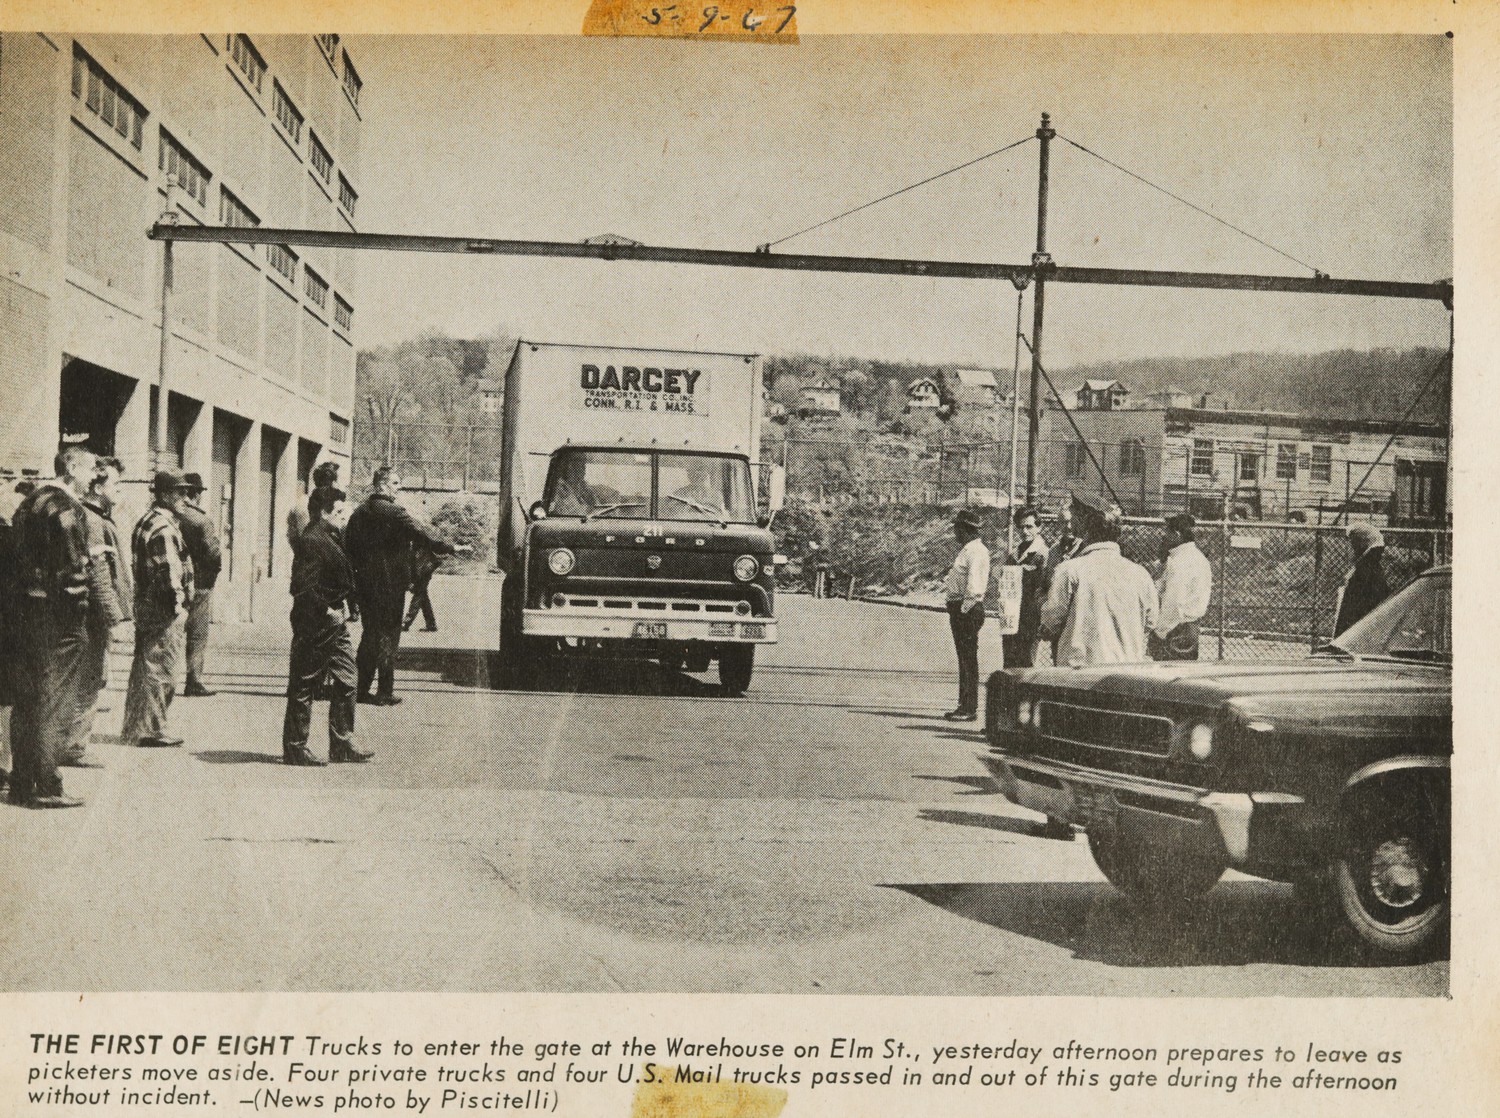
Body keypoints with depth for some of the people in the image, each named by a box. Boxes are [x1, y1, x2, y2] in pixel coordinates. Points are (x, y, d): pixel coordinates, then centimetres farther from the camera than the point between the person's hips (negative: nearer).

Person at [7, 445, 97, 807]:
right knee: (56, 701, -4)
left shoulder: (29, 502, 16)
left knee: (27, 698, 13)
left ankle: (21, 782, 18)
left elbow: (19, 557, 17)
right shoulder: (66, 507, -13)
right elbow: (74, 567, -19)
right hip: (57, 615, -9)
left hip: (26, 609, 9)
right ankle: (46, 787, -3)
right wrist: (80, 614, -14)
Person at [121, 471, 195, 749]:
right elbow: (170, 572, -22)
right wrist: (177, 604, -16)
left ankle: (134, 728, 24)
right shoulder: (164, 528, -17)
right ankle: (152, 731, 0)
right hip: (164, 611, -11)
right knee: (159, 671, -4)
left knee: (143, 669, 16)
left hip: (145, 608, 11)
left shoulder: (147, 522, 17)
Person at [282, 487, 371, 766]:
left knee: (345, 684, 11)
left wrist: (346, 607, 11)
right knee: (304, 687, 0)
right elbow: (303, 588, -22)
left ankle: (342, 745, 18)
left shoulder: (333, 539, 15)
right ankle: (295, 747, 8)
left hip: (336, 625, 10)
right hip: (315, 627, -10)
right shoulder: (310, 541, -16)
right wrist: (327, 612, -18)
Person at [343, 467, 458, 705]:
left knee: (369, 634, 15)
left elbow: (348, 547, 12)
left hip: (365, 582, 7)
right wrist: (449, 547, -7)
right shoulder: (393, 513, -14)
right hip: (390, 583, -7)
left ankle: (361, 688, 17)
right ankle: (385, 692, 4)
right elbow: (421, 534, -17)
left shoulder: (359, 513, 8)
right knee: (388, 635, 1)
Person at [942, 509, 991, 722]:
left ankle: (970, 709, -5)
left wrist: (965, 608, -20)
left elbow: (974, 584, -22)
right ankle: (964, 705, 20)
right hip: (959, 608, 10)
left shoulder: (976, 551, -15)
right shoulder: (966, 549, 18)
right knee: (963, 658, 13)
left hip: (968, 610, -10)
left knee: (969, 659, -7)